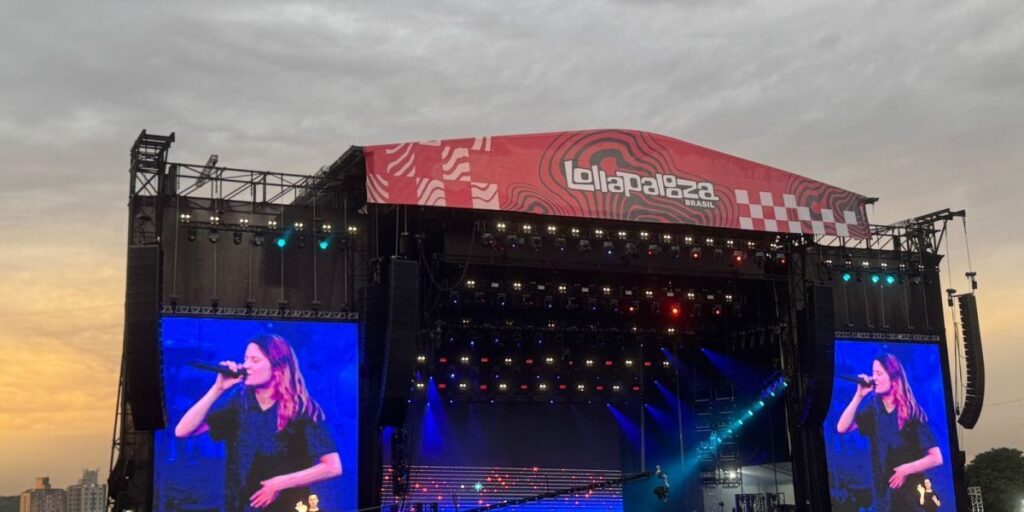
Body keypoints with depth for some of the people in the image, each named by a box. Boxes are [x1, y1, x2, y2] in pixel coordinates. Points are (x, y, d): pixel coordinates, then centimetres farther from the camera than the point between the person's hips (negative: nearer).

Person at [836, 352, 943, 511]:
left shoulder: (912, 413, -9)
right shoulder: (873, 409, 2)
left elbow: (936, 458, -9)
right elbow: (842, 428, -12)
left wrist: (906, 469, -17)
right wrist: (859, 396, -15)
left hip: (910, 495, -4)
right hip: (882, 494, 4)